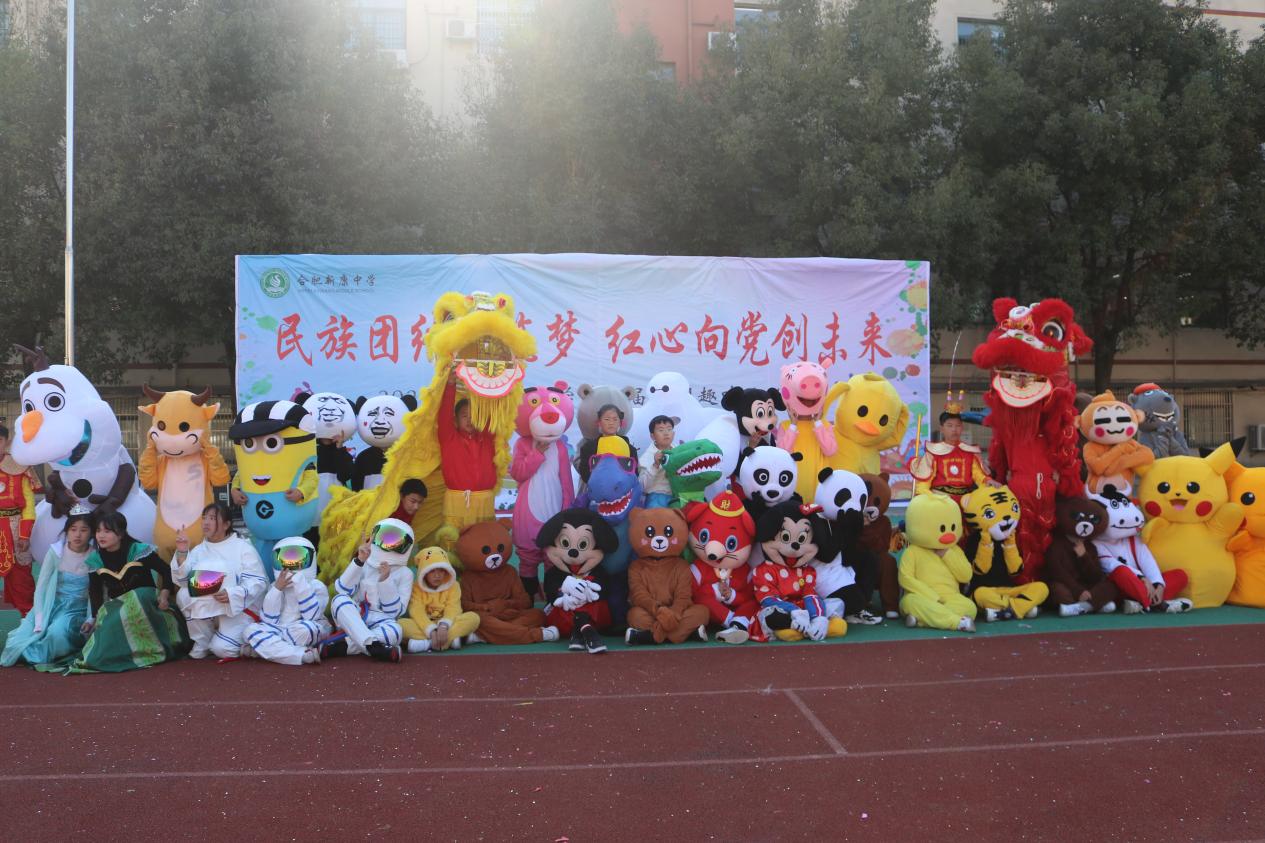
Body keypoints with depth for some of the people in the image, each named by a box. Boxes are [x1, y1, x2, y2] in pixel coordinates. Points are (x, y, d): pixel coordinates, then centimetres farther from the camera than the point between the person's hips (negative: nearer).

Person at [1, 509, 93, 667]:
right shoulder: (56, 552, -6)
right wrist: (39, 620, -15)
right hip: (51, 604, 1)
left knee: (58, 632, -32)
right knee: (24, 635, -22)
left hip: (77, 610, -1)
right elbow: (41, 587, -5)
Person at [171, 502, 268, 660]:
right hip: (206, 611, 5)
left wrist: (233, 594, -28)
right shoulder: (199, 550, 9)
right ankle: (202, 644, -4)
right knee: (183, 595, -22)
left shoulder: (243, 548, -5)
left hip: (238, 609, -5)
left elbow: (259, 582, -13)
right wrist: (182, 552, -16)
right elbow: (181, 581, -3)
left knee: (222, 649, -25)